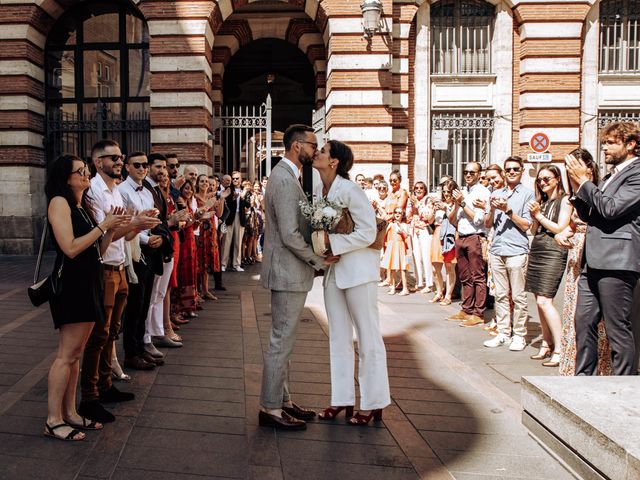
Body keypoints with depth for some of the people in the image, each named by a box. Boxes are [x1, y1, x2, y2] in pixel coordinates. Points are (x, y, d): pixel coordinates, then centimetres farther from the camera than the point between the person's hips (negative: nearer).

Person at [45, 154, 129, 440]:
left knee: (75, 353, 12)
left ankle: (70, 413, 19)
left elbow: (97, 251, 13)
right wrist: (103, 225, -15)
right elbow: (70, 248, -19)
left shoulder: (84, 206, 16)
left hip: (89, 283, 9)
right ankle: (53, 421, 3)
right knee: (67, 354, -6)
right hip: (71, 283, -9)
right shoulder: (59, 202, -9)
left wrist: (112, 229, 0)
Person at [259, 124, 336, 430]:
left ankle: (282, 401, 28)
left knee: (283, 340, 16)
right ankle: (270, 408, 12)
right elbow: (290, 236, -24)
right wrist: (319, 261, -12)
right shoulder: (284, 179, -18)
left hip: (289, 271, 11)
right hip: (288, 273, -11)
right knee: (281, 342, -1)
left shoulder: (287, 176, 15)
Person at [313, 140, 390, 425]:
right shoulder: (319, 191, 7)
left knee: (368, 337, 4)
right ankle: (342, 399, 25)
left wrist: (330, 241, -21)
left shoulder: (349, 190, -17)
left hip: (357, 269, -8)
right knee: (338, 338, 13)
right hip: (333, 270, 8)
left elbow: (367, 233, -20)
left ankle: (374, 404, 16)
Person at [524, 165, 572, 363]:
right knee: (540, 300, 8)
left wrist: (539, 215, -6)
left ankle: (559, 349, -10)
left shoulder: (564, 200, -2)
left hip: (553, 253, -7)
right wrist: (535, 218, 0)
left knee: (544, 300, -15)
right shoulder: (542, 201, 19)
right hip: (536, 251, 7)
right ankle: (547, 343, 17)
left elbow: (560, 229, -11)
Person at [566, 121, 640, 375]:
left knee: (618, 329, -1)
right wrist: (578, 188, 8)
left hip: (616, 263, -9)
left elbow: (611, 208, -18)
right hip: (593, 262, 9)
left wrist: (584, 182, -8)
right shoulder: (611, 175, 22)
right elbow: (590, 215, 21)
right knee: (583, 323, 10)